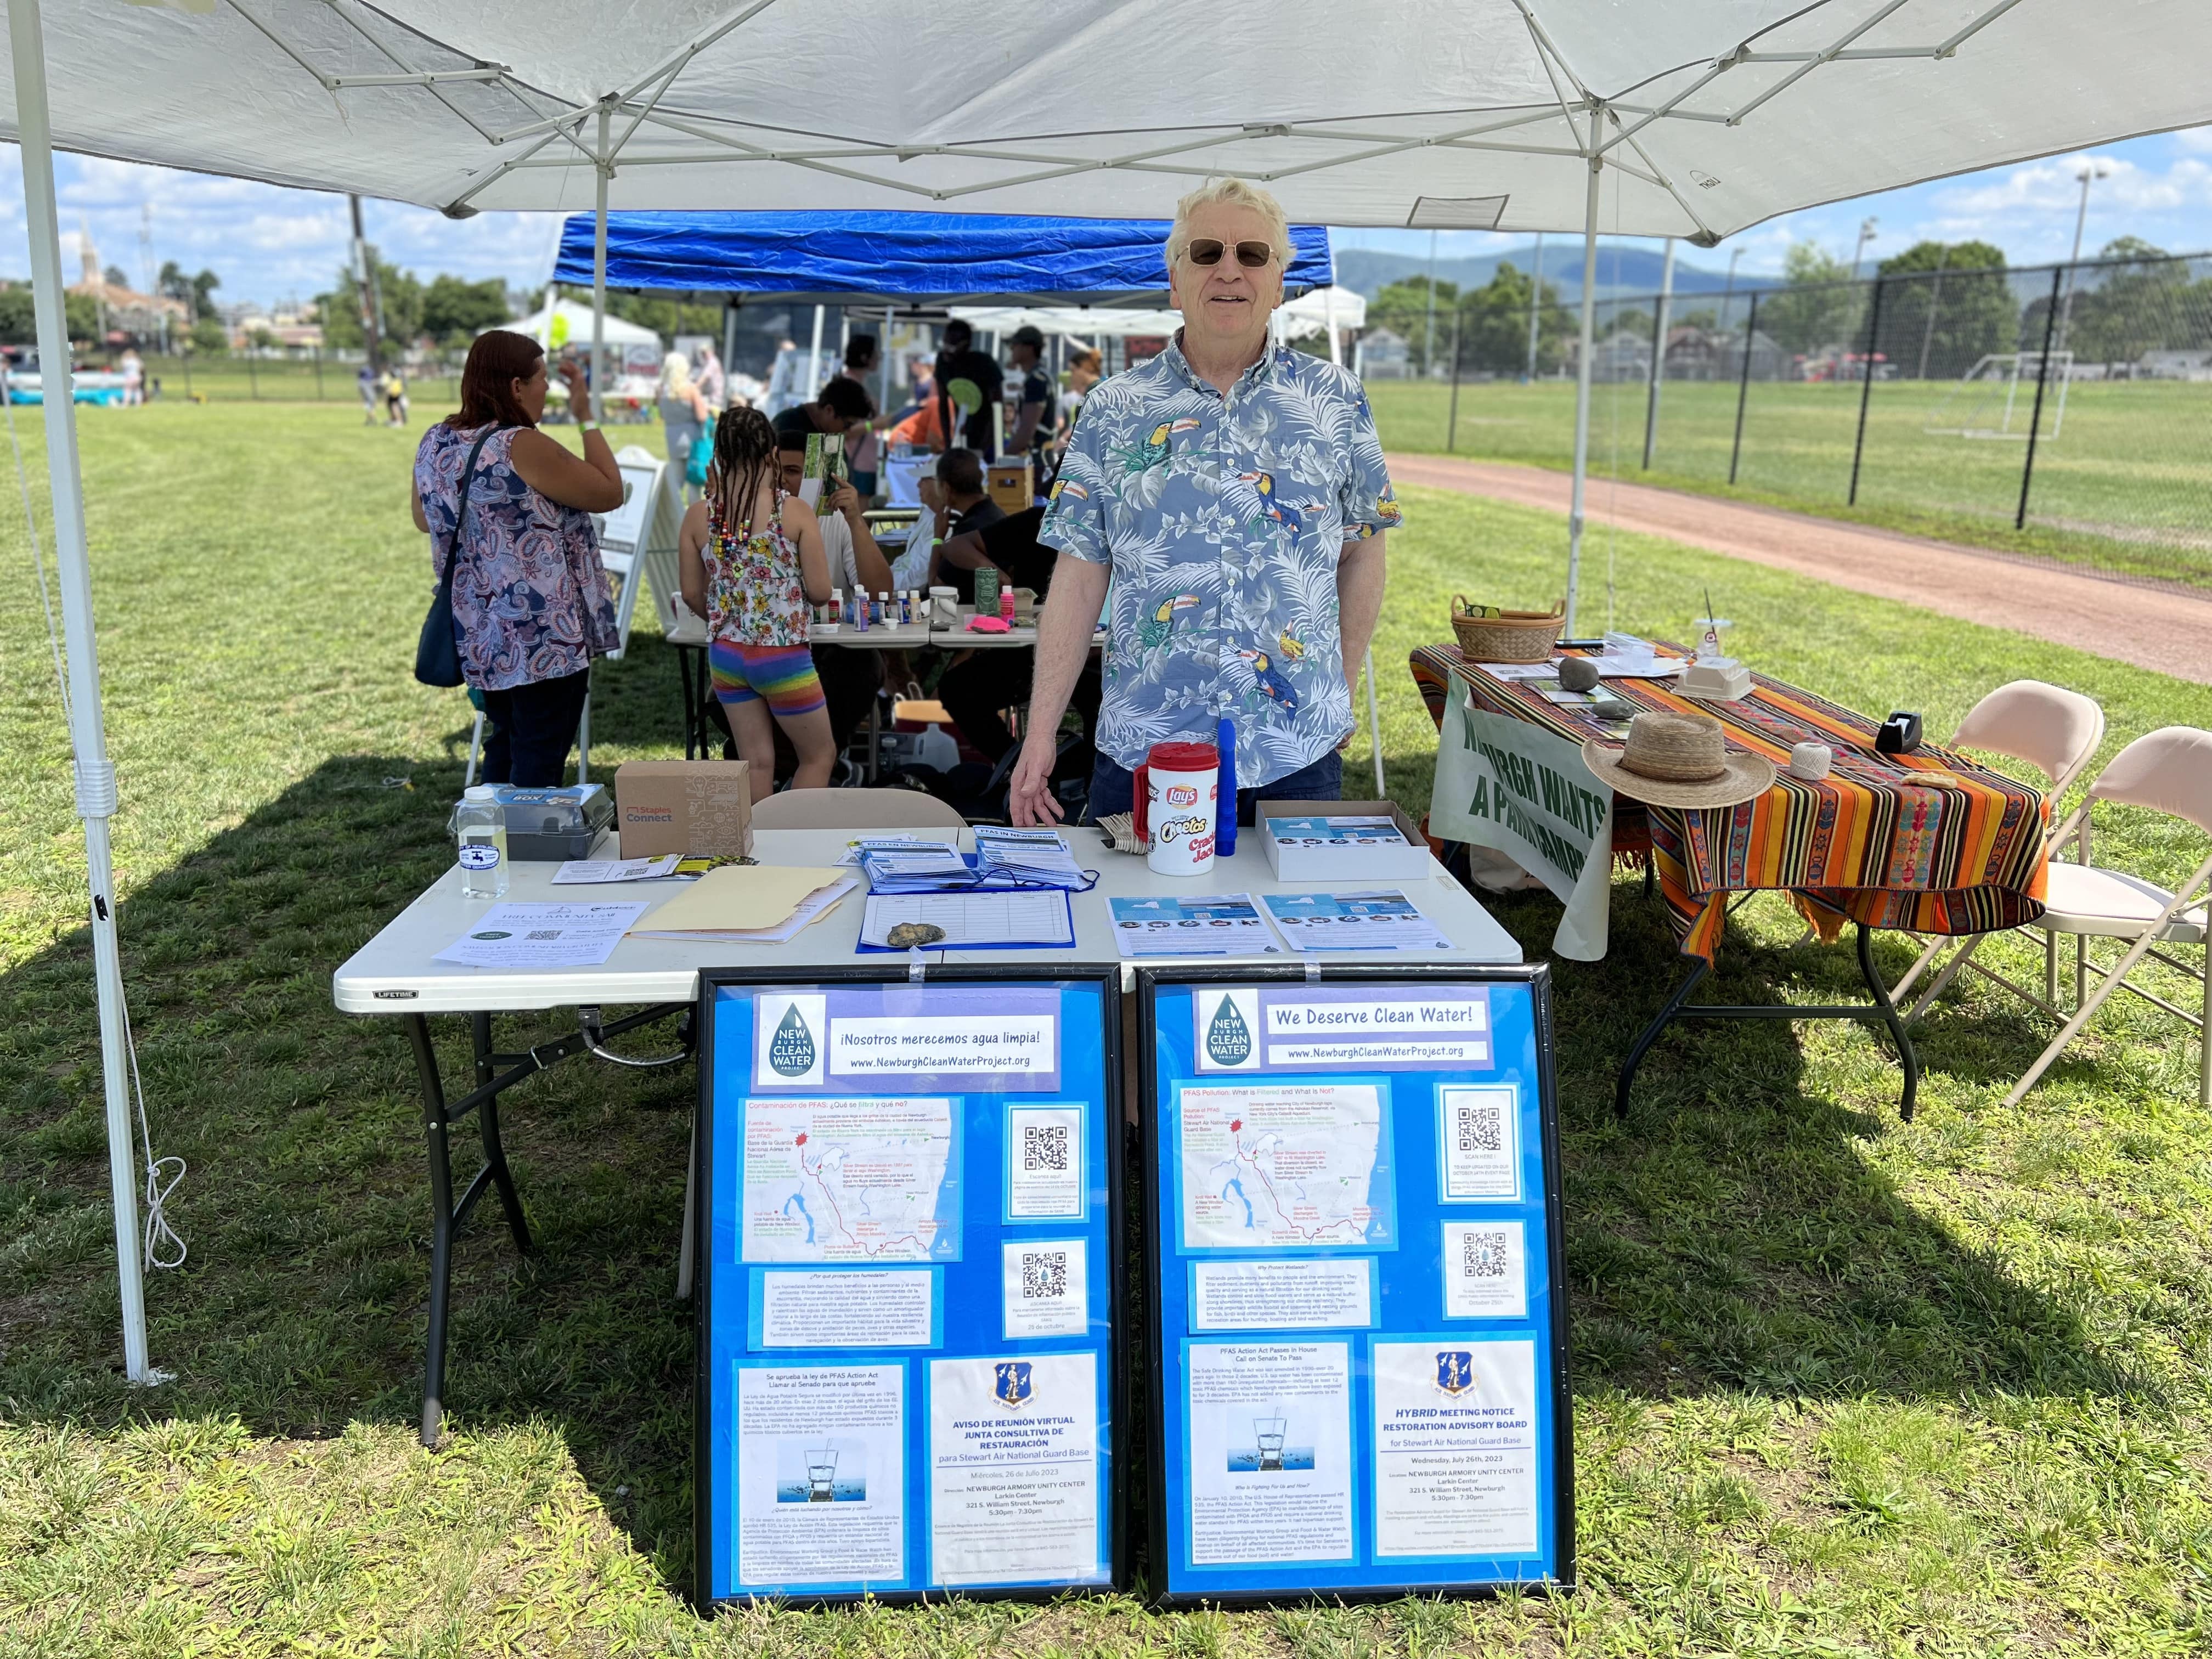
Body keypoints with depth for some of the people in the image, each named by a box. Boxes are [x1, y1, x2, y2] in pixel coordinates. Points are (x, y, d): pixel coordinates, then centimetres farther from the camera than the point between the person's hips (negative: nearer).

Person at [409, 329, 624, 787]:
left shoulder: (435, 444, 4)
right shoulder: (523, 448, -19)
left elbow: (423, 519, 20)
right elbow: (610, 493, -11)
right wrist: (587, 417, -2)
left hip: (481, 637, 8)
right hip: (543, 639, -8)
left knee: (504, 748, 20)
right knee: (539, 765, 1)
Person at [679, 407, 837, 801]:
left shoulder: (698, 515, -2)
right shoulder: (795, 512, -12)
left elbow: (692, 594, 5)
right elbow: (820, 592, -10)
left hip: (725, 654, 4)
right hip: (783, 655, -4)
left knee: (756, 762, 14)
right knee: (819, 756, 14)